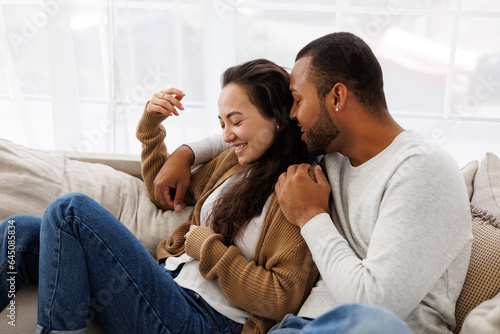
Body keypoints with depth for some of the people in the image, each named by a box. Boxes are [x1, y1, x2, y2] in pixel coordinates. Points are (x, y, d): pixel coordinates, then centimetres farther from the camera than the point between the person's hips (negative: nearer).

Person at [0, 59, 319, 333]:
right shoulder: (235, 161, 13)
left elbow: (283, 298, -16)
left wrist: (209, 247, -12)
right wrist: (151, 125, 14)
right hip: (168, 277, 8)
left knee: (70, 209, -20)